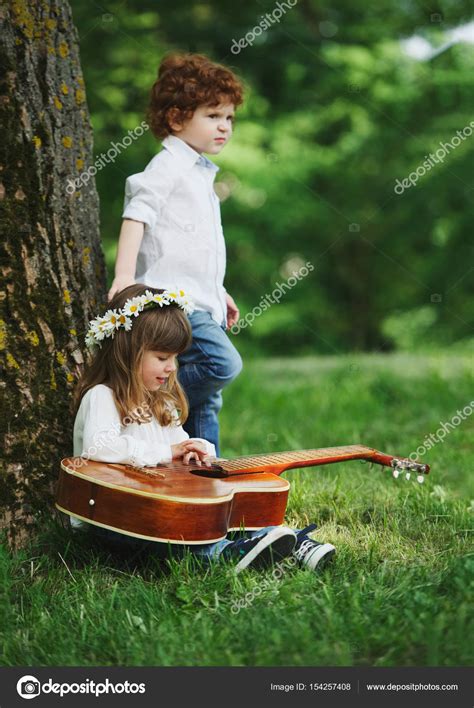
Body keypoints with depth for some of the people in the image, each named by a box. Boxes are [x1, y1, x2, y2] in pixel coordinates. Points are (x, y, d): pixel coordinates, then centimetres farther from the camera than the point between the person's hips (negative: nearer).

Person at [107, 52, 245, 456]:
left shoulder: (200, 173, 21)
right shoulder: (167, 167, -7)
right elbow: (137, 215, -19)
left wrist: (219, 295, 32)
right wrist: (124, 274, -31)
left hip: (199, 302, 9)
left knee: (206, 399, 10)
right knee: (223, 363, -26)